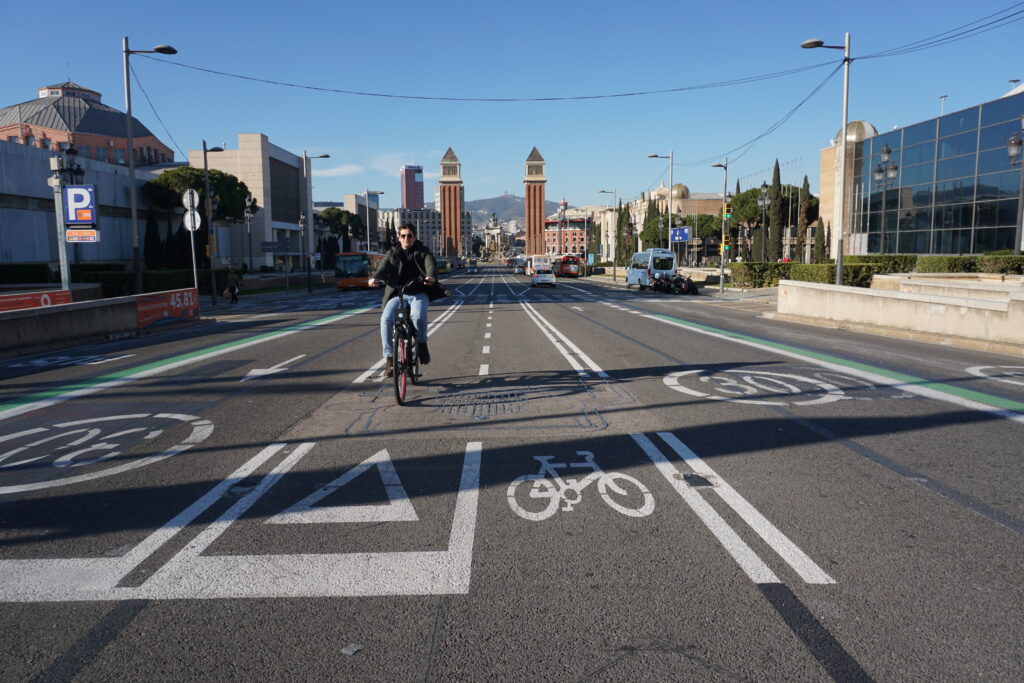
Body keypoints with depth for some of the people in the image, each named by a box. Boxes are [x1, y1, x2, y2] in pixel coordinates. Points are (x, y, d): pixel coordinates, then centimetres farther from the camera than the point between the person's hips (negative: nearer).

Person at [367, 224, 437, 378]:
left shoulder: (423, 252, 9)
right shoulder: (392, 255, 12)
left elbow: (431, 266, -11)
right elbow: (383, 268, -6)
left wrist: (431, 277, -35)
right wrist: (375, 278, -30)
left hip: (418, 294, -1)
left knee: (419, 316, -33)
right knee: (386, 319, -25)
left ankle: (422, 343, -4)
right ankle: (389, 358, -15)